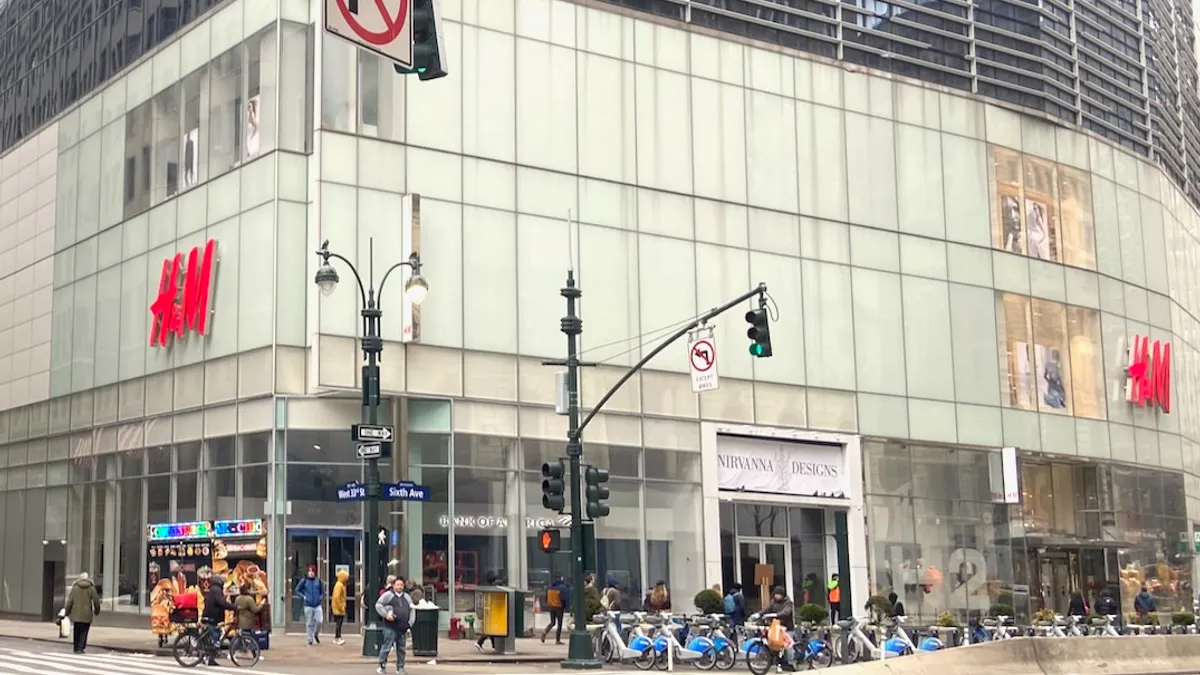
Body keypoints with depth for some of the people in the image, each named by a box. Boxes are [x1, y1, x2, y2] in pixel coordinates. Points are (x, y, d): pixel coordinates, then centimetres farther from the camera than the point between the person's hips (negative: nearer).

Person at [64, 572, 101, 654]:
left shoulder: (75, 587, 0)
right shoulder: (91, 588, -2)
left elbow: (70, 601, -2)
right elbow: (96, 601, -2)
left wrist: (67, 612, 7)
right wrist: (97, 610, 15)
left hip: (76, 614, 2)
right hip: (87, 614, -2)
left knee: (76, 632, 14)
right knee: (83, 632, 3)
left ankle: (76, 648, 19)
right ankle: (80, 648, -6)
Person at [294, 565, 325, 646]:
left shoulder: (318, 581, 5)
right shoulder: (304, 581, 1)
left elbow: (323, 591, 17)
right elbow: (297, 590, 8)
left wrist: (321, 598, 2)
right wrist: (303, 597, -4)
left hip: (317, 605, 1)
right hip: (308, 606, -1)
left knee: (319, 621, -11)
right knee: (309, 624, 2)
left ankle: (316, 634, 17)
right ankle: (310, 640, 11)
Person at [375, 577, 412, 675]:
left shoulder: (407, 597, 16)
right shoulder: (388, 595, -1)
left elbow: (411, 610, 20)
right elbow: (378, 605, -5)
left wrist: (410, 623, 9)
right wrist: (386, 615, -15)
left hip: (403, 628, 5)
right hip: (390, 627, -5)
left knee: (402, 649, 9)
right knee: (386, 646, -6)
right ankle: (382, 666, 4)